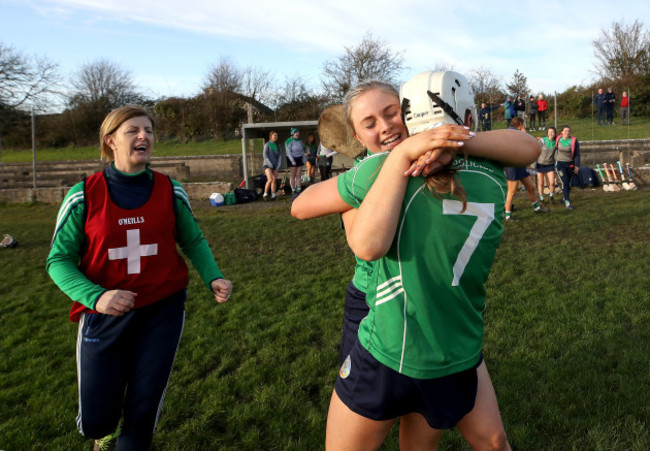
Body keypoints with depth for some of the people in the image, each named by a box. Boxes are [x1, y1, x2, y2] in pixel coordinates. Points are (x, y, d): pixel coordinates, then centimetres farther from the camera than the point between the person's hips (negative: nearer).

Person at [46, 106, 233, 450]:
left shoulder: (170, 191, -4)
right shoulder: (83, 196, -8)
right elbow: (59, 260, -5)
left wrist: (213, 278, -9)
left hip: (162, 312, 1)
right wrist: (96, 297, -23)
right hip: (104, 316, 0)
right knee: (96, 420, 6)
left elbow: (193, 241, 9)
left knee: (144, 411, 6)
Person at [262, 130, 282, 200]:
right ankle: (265, 194, -4)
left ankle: (273, 195, 8)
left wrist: (278, 164, -1)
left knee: (274, 180, 2)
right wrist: (270, 164, -12)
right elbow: (265, 155, -7)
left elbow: (280, 155, 11)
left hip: (275, 165, 5)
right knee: (270, 180, -17)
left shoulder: (277, 145, 12)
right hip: (268, 165, -5)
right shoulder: (267, 144, -3)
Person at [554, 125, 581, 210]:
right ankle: (567, 202, -10)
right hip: (560, 163, 0)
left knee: (568, 183, 11)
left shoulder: (574, 140, -8)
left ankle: (565, 198, 32)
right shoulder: (558, 139, -1)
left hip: (570, 164, 0)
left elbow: (577, 154, -7)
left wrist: (577, 165, -12)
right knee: (564, 182, -11)